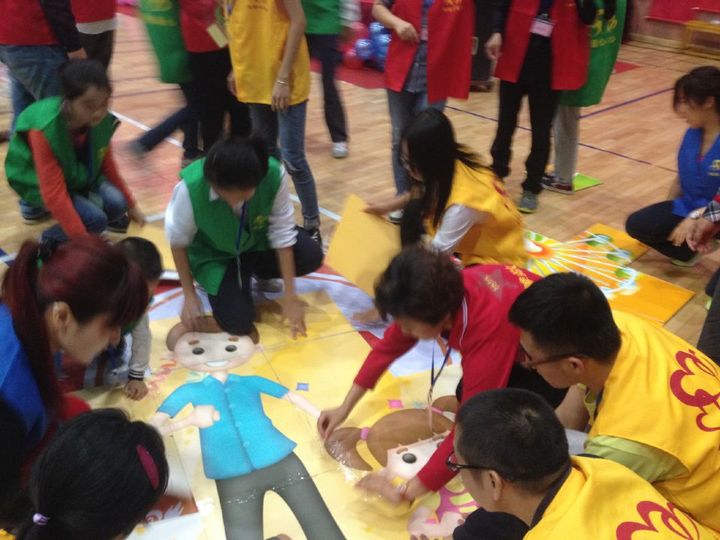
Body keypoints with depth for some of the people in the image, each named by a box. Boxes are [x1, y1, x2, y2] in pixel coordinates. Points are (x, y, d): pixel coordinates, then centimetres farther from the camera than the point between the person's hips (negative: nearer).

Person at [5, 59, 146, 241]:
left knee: (115, 204, -21)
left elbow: (107, 165, 3)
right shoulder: (45, 131, -34)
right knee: (96, 219, -26)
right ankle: (50, 241, -2)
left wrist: (130, 204, 11)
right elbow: (54, 195, -33)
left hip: (80, 176, 5)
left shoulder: (104, 121, -17)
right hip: (39, 184, -5)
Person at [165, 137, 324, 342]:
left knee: (311, 256, -22)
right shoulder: (191, 188, -36)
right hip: (214, 255, -2)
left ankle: (252, 269, 8)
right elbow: (178, 241, -17)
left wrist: (290, 297, -17)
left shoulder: (274, 175, -33)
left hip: (258, 241, 2)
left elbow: (282, 234, -20)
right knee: (238, 322, -17)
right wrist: (190, 295, -11)